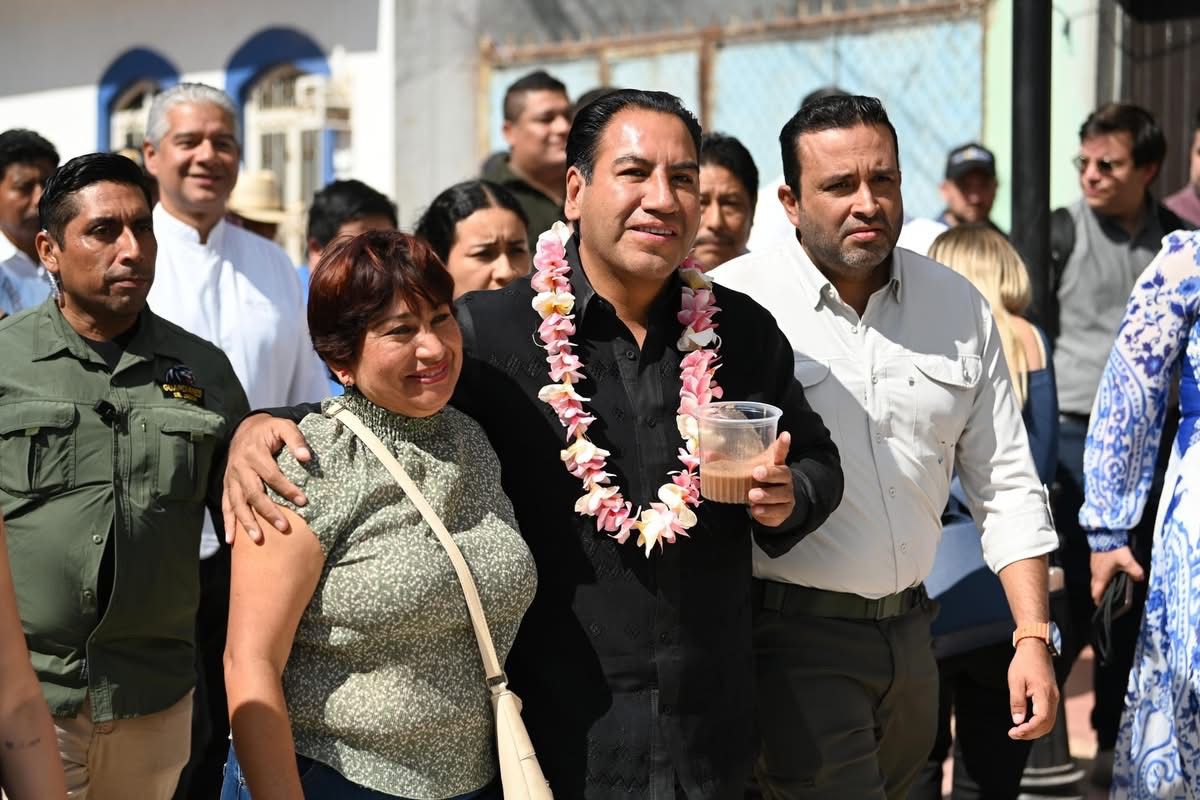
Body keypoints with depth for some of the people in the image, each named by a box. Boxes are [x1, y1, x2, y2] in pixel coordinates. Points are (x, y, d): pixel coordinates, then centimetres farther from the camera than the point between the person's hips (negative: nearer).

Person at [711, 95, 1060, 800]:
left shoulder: (960, 306, 5)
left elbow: (1006, 485, 8)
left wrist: (1034, 637, 3)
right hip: (795, 637, -5)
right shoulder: (732, 301, -10)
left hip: (910, 633, 5)